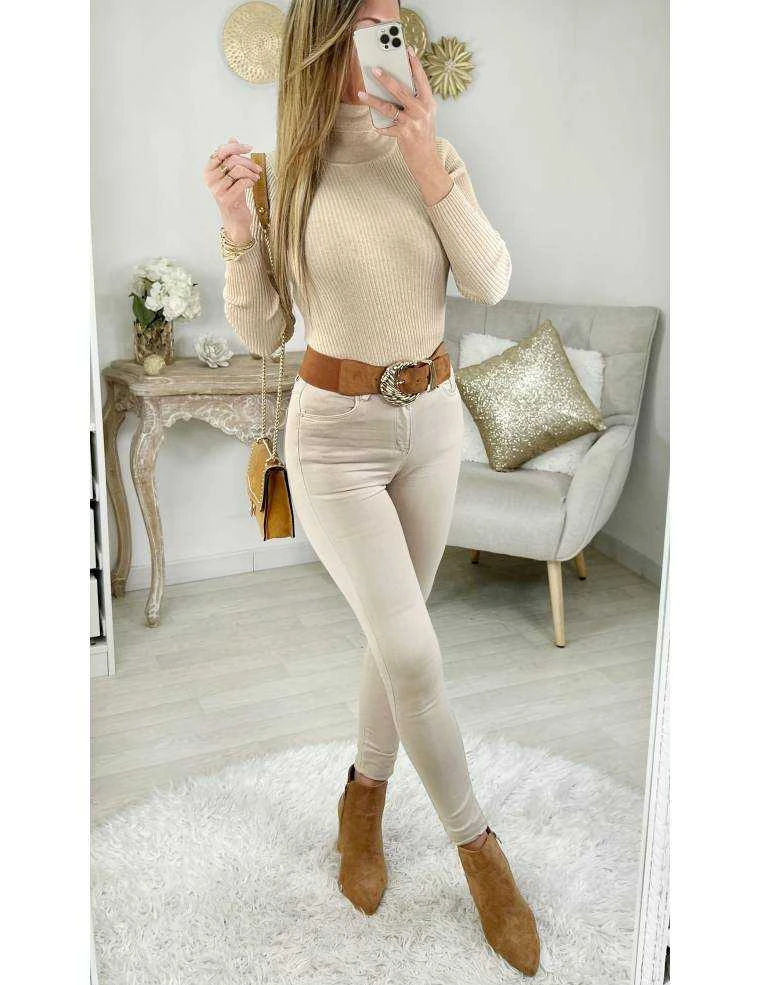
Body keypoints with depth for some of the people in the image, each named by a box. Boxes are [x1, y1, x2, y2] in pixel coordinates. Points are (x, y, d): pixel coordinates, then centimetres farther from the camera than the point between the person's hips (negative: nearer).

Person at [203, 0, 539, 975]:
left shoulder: (434, 151, -1)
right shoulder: (282, 169, -6)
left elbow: (490, 284, -13)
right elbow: (260, 334, -6)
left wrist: (432, 167, -24)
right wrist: (236, 229, -22)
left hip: (431, 419, 3)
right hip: (335, 435, -3)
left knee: (394, 634, 12)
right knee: (415, 655, -8)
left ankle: (364, 795, 36)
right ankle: (475, 840, 14)